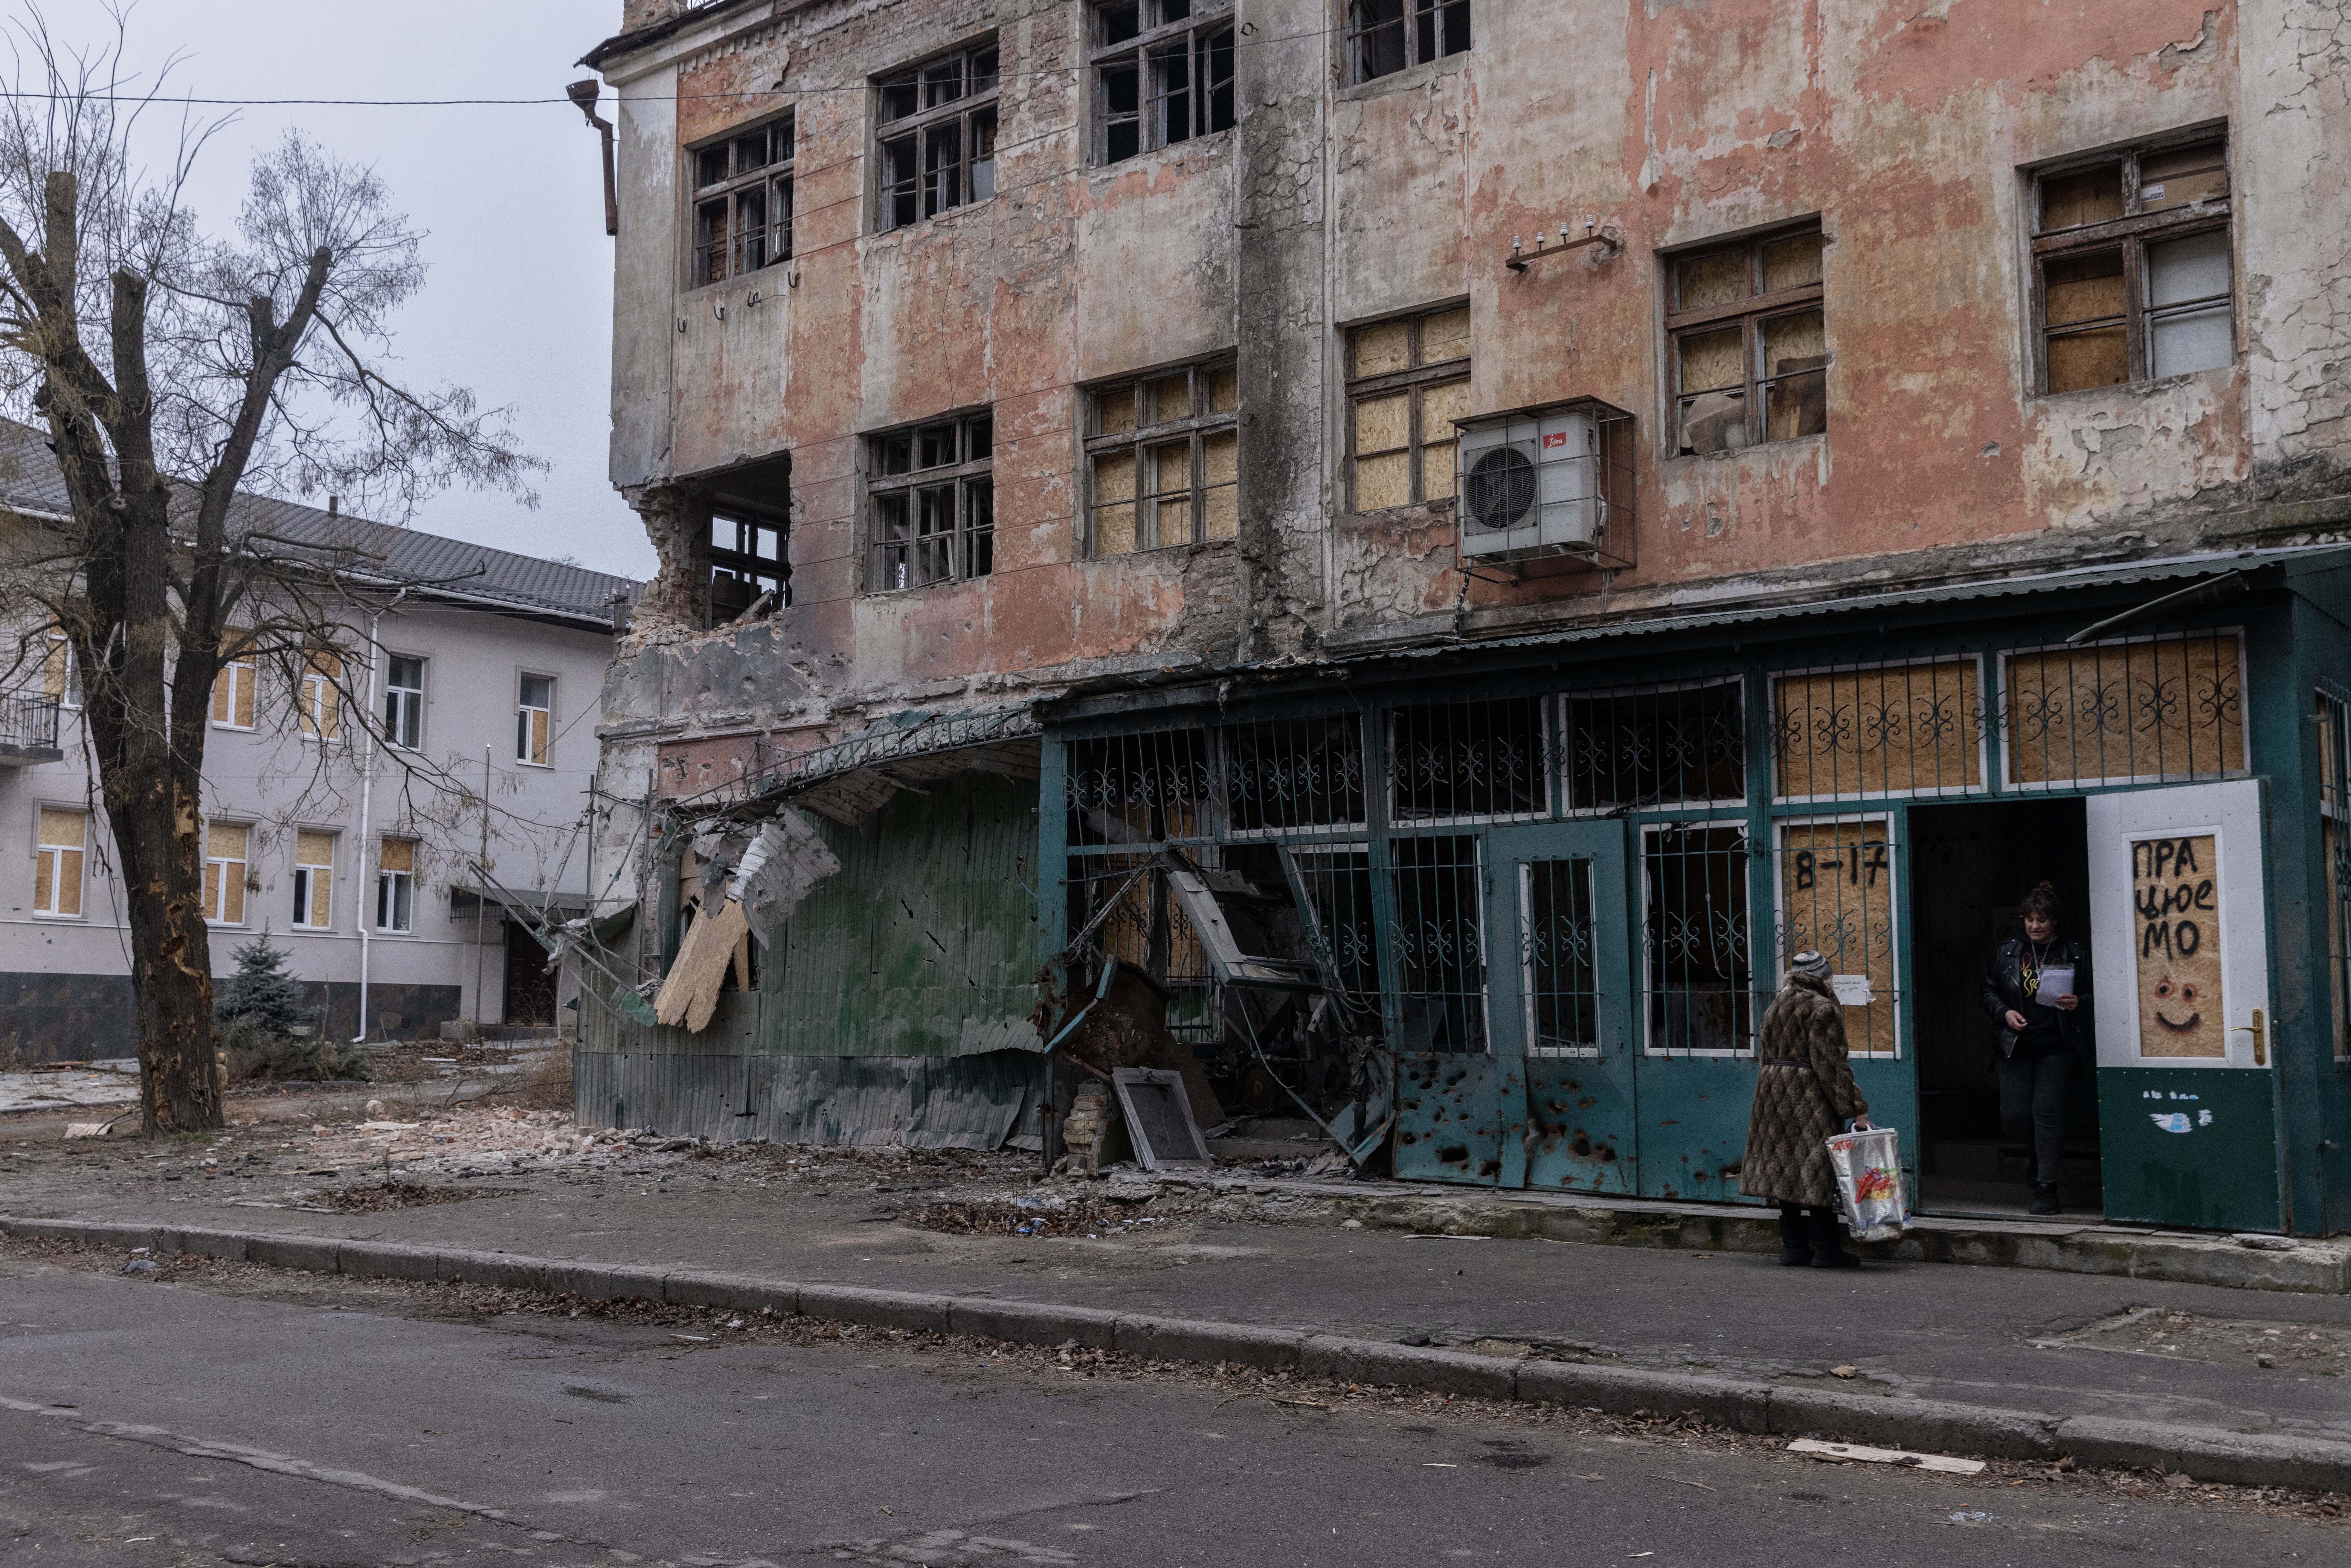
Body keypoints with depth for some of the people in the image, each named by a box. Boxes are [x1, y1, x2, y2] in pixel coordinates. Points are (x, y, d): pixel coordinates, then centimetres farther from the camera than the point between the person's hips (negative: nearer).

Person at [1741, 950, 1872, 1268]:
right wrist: (1855, 1108, -14)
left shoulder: (1775, 1007, 15)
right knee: (1815, 1171, -5)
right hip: (1810, 1096, -8)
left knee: (1786, 1169, 9)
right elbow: (1830, 1063, -16)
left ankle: (1794, 1248, 12)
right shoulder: (1823, 1009, -10)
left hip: (1774, 1093, 8)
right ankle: (1826, 1250, -3)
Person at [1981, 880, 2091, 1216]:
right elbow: (1989, 991, 12)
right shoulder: (2007, 951, 7)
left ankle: (2046, 1188, -1)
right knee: (2014, 1116, -1)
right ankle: (2044, 1149, 33)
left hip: (2057, 1046, -3)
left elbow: (2094, 996, 4)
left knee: (2047, 1110, -9)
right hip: (2017, 1046, 3)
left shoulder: (2074, 953, -1)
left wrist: (2078, 1003, -17)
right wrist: (2005, 1013, -6)